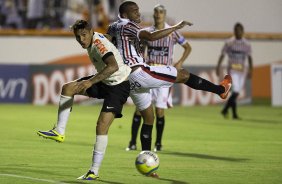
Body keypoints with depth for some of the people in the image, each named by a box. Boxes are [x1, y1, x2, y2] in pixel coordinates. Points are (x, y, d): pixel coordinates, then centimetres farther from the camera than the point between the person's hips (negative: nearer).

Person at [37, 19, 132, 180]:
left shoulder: (99, 44, -26)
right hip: (105, 81, 10)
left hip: (119, 84, -10)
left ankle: (94, 171, -15)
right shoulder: (93, 40, 1)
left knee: (102, 126, -18)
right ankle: (59, 132, 3)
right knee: (68, 88, 0)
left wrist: (90, 82, -46)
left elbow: (113, 66, -42)